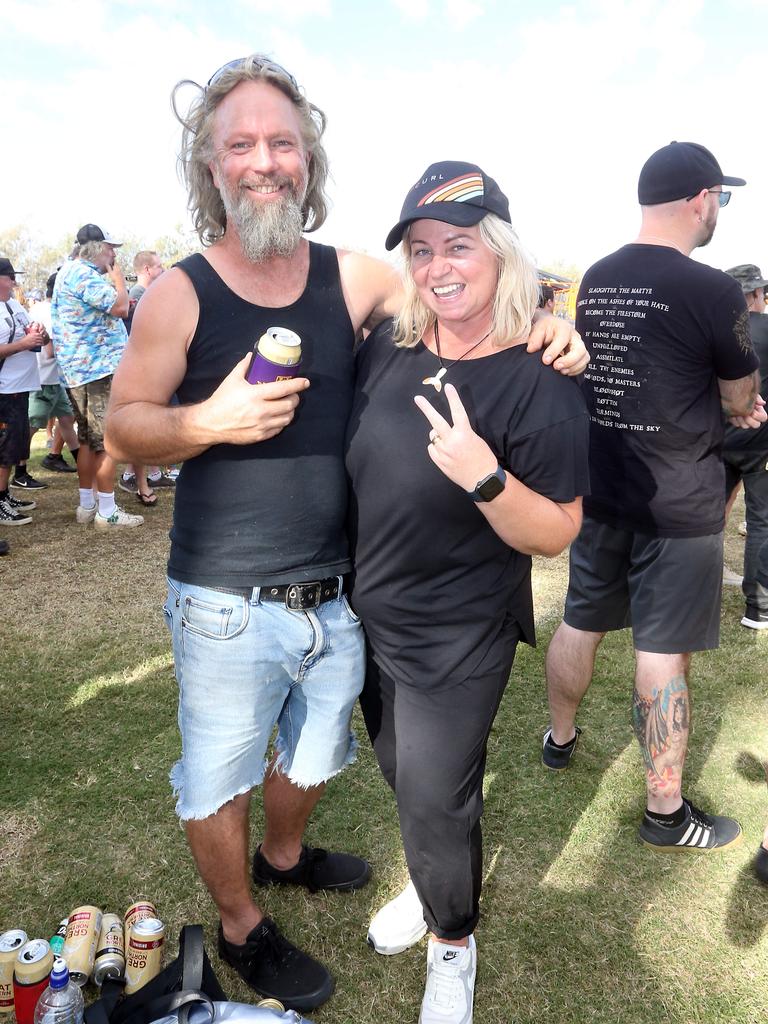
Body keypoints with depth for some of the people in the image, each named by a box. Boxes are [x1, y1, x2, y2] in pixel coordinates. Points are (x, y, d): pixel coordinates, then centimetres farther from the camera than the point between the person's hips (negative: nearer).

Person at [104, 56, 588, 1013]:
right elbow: (123, 425, -4)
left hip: (337, 595, 4)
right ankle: (241, 929, 43)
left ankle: (283, 854, 58)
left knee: (313, 753, 26)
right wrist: (210, 419, -24)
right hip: (227, 604, -3)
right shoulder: (178, 294, -8)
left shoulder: (352, 277, -2)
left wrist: (542, 322, -14)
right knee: (217, 779, 14)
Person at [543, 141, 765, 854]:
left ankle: (558, 739, 40)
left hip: (599, 490, 6)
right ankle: (665, 813, 18)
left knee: (580, 623, 19)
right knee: (662, 653, 3)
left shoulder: (594, 281, 4)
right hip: (678, 504, -6)